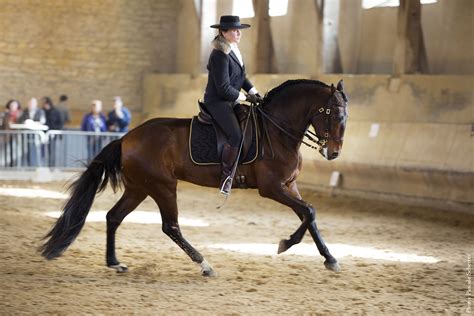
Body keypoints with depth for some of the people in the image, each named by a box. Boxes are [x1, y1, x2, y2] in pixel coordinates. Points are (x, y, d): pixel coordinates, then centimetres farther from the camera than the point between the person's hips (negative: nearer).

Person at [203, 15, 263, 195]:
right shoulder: (220, 55, -19)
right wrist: (245, 97, -14)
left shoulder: (234, 50, 11)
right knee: (236, 135, -28)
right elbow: (223, 88, -21)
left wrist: (254, 93, 5)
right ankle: (226, 175, -15)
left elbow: (242, 78, 20)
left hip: (231, 102, 10)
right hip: (217, 102, -10)